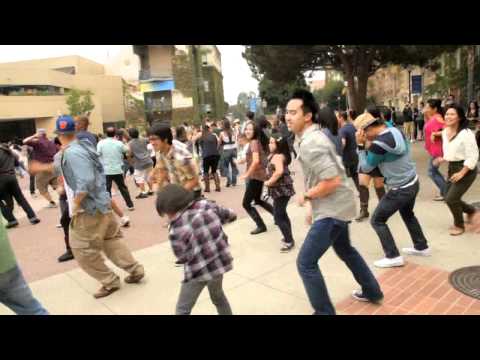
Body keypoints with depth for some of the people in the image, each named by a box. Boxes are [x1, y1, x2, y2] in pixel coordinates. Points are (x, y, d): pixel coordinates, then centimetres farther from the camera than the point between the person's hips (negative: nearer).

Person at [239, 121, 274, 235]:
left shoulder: (254, 142, -16)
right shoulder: (258, 141, 12)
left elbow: (256, 161, -28)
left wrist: (247, 174, -22)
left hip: (255, 176, -10)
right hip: (260, 175, 10)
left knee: (246, 203, -2)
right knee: (258, 200, 26)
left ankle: (261, 226, 7)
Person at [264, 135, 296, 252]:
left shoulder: (277, 156, -18)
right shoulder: (278, 155, 12)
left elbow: (279, 171, -34)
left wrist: (269, 182, -23)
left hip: (281, 189, -11)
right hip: (281, 189, 11)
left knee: (278, 217, -6)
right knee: (282, 214, 20)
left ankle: (289, 241, 2)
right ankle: (288, 237, 32)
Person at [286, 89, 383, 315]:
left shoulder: (310, 143, -24)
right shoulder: (314, 136, 9)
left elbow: (332, 181, -30)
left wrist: (306, 196, -15)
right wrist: (313, 208, 18)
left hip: (332, 209, -11)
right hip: (335, 206, 11)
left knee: (306, 263, -4)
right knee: (345, 250, 29)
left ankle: (325, 312, 11)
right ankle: (372, 292, 47)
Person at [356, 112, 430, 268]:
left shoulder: (378, 144, -26)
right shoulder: (397, 131, -1)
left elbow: (366, 167, -12)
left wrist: (361, 146, -10)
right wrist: (368, 145, 4)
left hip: (400, 189, -9)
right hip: (413, 183, 9)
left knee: (377, 221, 4)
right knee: (408, 215, 31)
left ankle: (393, 257, 9)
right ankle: (422, 247, 45)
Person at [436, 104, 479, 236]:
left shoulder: (466, 133, -21)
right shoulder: (445, 132, 3)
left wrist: (461, 173, -22)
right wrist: (444, 159, 6)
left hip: (466, 169, -8)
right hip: (452, 168, 8)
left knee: (451, 198, -9)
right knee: (449, 198, 12)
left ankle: (459, 225, 17)